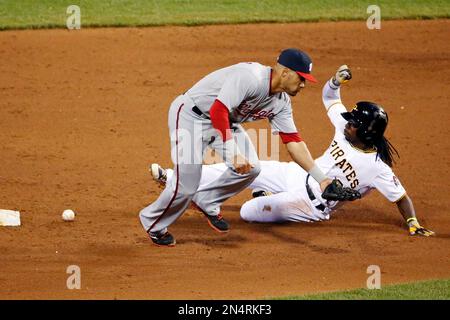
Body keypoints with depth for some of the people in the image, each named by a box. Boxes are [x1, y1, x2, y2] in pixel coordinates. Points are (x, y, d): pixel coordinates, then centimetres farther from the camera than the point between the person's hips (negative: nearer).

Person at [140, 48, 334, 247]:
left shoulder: (281, 102, -3)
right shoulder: (250, 78, -31)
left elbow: (293, 141, 1)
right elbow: (218, 111, -37)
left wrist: (321, 179, -4)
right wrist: (234, 153, -44)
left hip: (224, 120, 9)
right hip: (190, 114, -9)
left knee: (250, 168, -5)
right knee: (185, 186, -14)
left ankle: (207, 203, 18)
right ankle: (153, 222, 14)